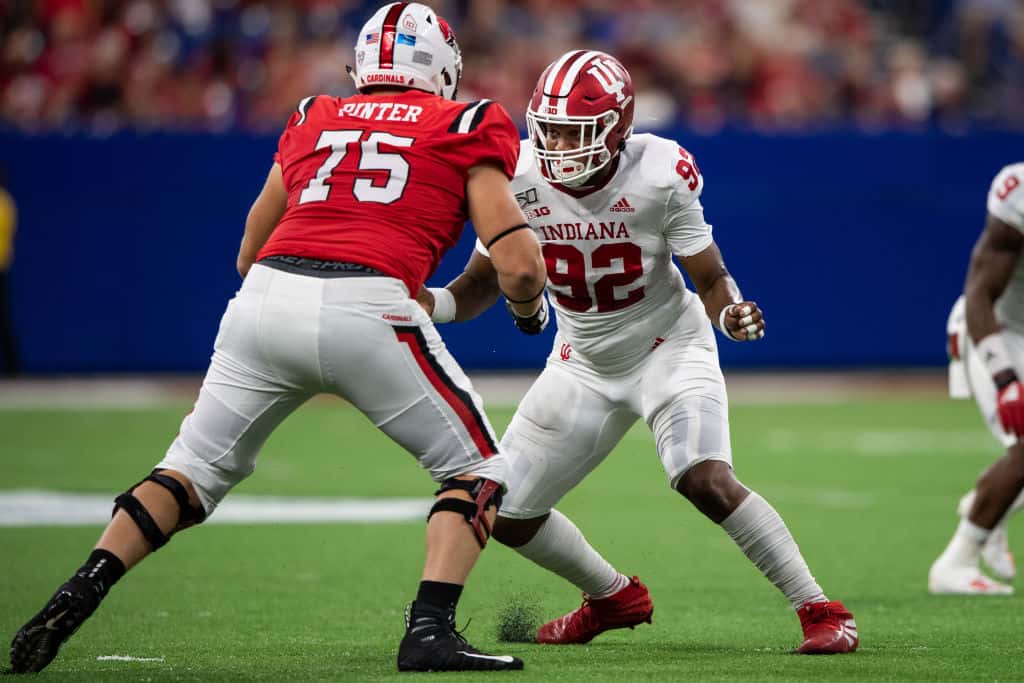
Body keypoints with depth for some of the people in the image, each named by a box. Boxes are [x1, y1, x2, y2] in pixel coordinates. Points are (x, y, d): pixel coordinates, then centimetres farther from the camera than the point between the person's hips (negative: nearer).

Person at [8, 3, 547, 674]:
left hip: (268, 294, 4)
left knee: (198, 469, 20)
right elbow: (518, 264, 6)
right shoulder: (468, 128, 15)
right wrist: (530, 308, 28)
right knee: (478, 471, 15)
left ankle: (73, 599, 5)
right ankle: (430, 631, -3)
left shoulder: (312, 121, 26)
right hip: (367, 308, -4)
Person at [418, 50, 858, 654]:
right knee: (506, 514, 6)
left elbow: (711, 277, -16)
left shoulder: (659, 174, -24)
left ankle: (820, 609, -16)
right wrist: (428, 303, -28)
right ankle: (612, 597, 33)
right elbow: (481, 285, -7)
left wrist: (730, 313, -40)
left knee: (705, 480, -29)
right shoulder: (518, 179, -16)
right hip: (584, 363, 5)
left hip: (669, 348, -5)